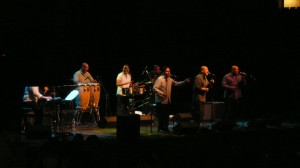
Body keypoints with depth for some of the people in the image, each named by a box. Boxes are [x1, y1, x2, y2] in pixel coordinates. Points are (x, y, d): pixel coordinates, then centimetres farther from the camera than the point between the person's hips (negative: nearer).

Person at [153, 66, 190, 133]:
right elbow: (154, 88, -16)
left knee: (166, 115, 9)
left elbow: (176, 83, 18)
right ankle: (160, 128, 2)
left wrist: (185, 81, 6)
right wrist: (162, 93, -24)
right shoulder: (160, 79, -11)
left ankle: (165, 128, 17)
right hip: (161, 101, -7)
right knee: (161, 115, -6)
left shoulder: (170, 79, 11)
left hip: (167, 100, 7)